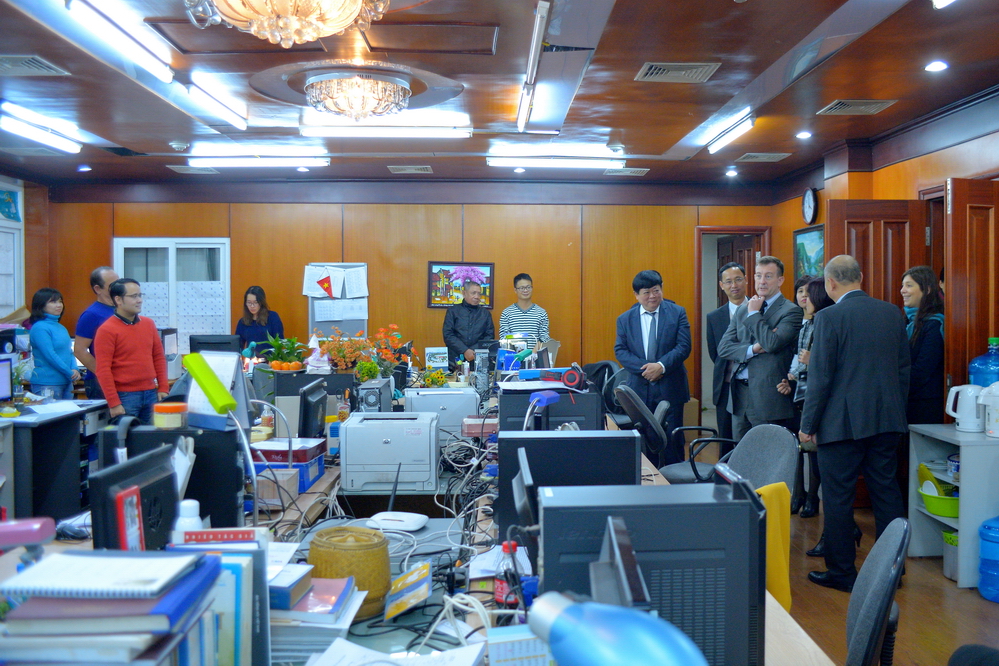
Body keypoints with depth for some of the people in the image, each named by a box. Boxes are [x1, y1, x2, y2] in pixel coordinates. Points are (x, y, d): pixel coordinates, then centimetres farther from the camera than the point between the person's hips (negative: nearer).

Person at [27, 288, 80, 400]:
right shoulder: (39, 328, -11)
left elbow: (70, 352, 15)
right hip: (47, 384, -8)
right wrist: (70, 373, -11)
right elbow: (50, 356, -16)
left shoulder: (61, 327, 14)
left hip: (66, 382, 8)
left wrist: (75, 370, -4)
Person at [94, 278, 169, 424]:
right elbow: (103, 370, -11)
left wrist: (163, 388, 8)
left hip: (151, 394, 5)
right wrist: (113, 404, -15)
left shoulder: (148, 324, 10)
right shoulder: (106, 330, -7)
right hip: (125, 396, -5)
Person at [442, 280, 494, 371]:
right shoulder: (453, 311, 11)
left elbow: (490, 336, 9)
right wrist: (464, 351, -10)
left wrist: (473, 351, -7)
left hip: (478, 360, 1)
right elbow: (448, 335, 2)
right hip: (455, 360, -1)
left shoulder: (485, 313, 17)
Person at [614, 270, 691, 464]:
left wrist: (661, 366, -19)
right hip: (639, 388, 1)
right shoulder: (625, 319, 6)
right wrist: (643, 369, -15)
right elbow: (620, 350, 0)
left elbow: (683, 346, -5)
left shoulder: (677, 313, 2)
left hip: (670, 389, -1)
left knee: (672, 439, 3)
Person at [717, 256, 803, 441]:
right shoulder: (742, 309, 13)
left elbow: (772, 343, -22)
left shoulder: (790, 311, -6)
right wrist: (752, 349, -12)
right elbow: (723, 347, 5)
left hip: (768, 398, -6)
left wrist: (754, 314, -9)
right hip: (739, 394, 6)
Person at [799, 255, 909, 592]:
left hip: (842, 422, -6)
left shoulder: (830, 317, -13)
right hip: (887, 419, 6)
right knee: (886, 492, 14)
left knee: (838, 498, 4)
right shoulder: (892, 313, 6)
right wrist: (895, 409, 21)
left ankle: (842, 573, 12)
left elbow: (820, 376, -13)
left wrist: (808, 424, -6)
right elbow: (904, 368, 11)